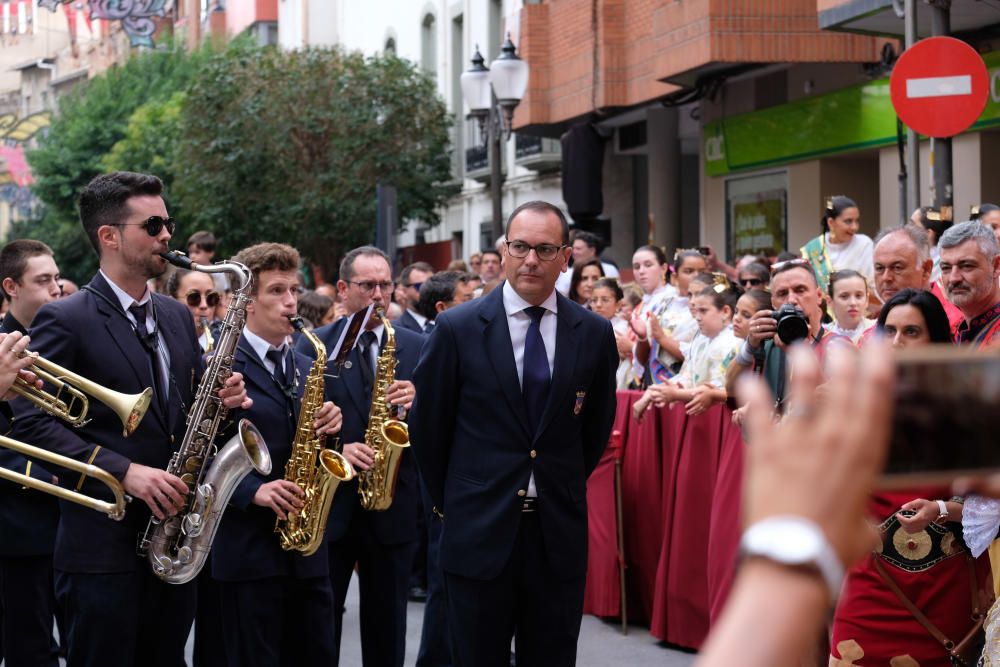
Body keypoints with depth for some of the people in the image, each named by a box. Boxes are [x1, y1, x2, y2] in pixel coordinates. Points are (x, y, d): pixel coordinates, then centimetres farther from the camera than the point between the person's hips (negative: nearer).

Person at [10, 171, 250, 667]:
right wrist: (123, 471, -22)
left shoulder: (177, 316, 13)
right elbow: (33, 423, -14)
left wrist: (222, 400, -3)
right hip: (102, 547, -6)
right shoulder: (64, 320, -8)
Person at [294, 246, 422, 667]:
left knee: (387, 624, 9)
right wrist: (334, 450, -20)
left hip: (392, 505, 2)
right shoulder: (312, 345, 1)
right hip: (328, 504, -2)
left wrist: (416, 402, -17)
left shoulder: (415, 347, 6)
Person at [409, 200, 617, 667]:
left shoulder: (594, 333, 1)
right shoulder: (458, 328, -5)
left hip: (559, 532, 2)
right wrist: (449, 503, 9)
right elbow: (428, 425, 3)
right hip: (479, 532, -2)